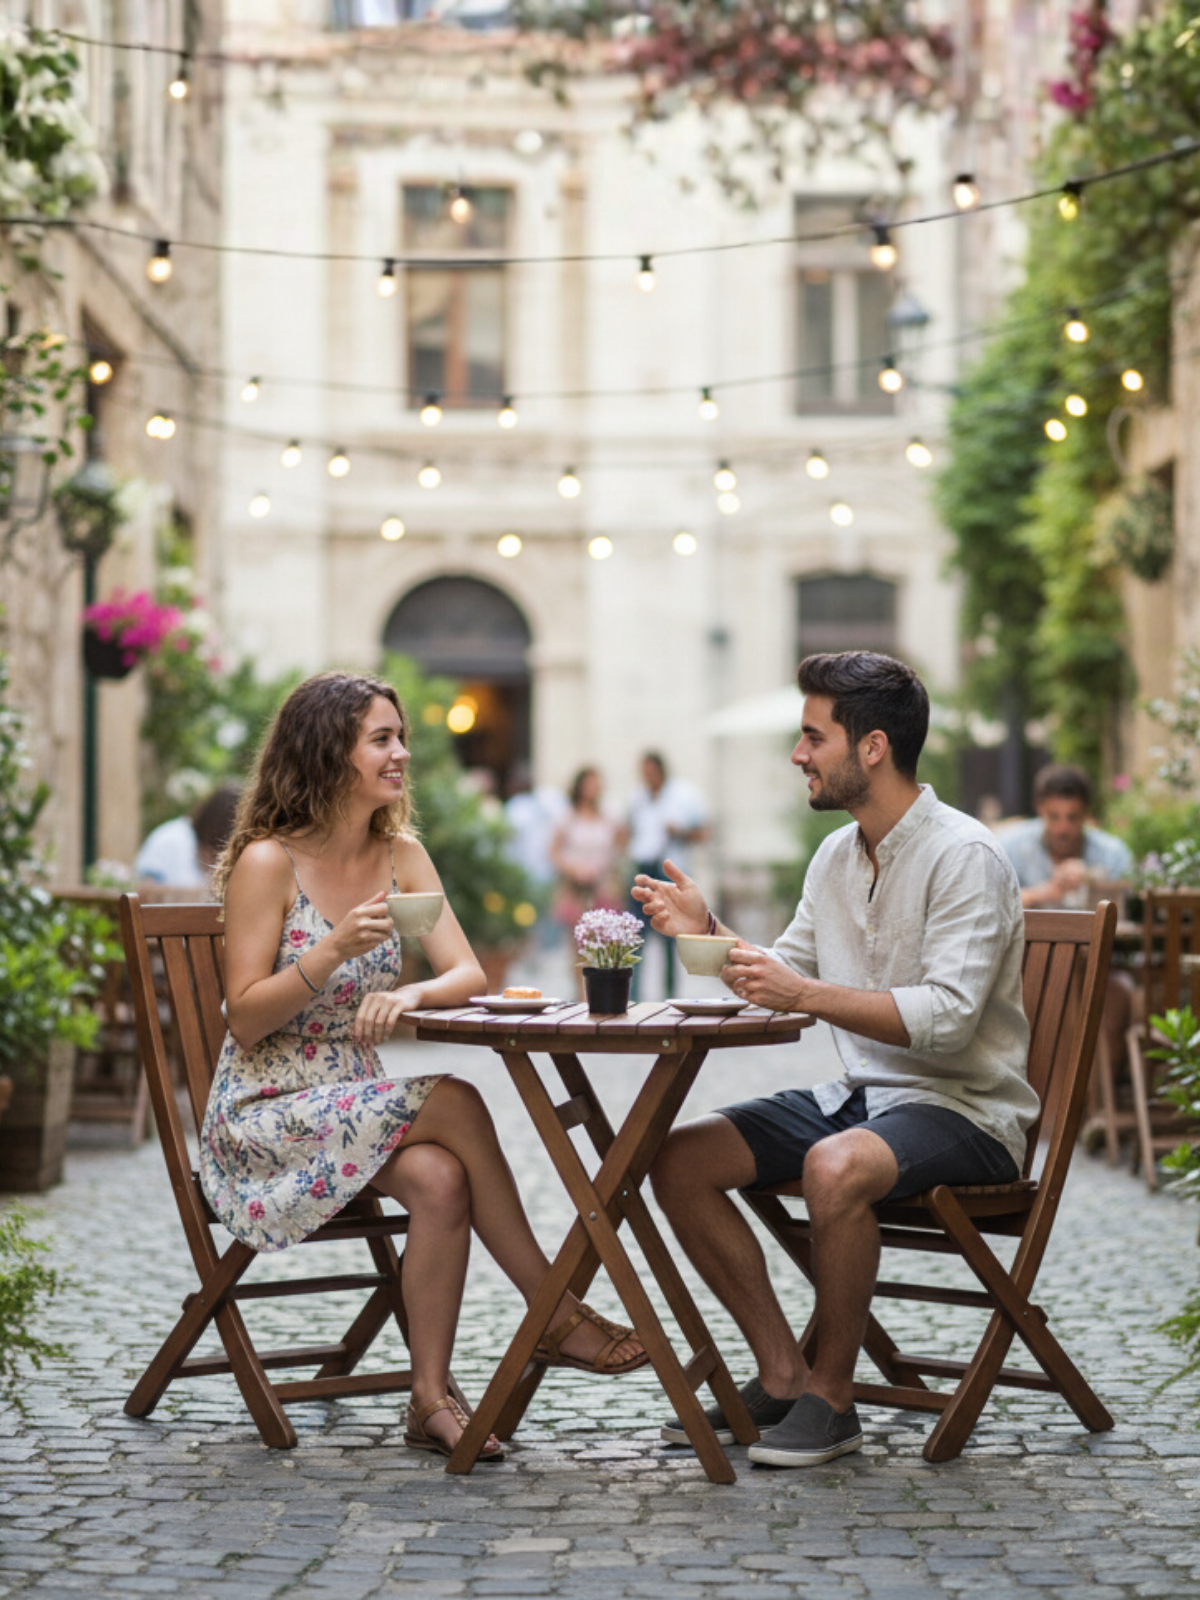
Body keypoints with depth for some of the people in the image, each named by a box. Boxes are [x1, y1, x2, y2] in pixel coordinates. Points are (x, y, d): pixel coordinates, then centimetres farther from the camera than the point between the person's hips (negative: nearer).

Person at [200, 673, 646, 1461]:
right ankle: (556, 1315, -18)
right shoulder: (268, 864, -10)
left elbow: (469, 974, -3)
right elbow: (245, 1020, -13)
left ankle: (432, 1397, -20)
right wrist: (334, 952, -26)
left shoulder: (401, 855, 7)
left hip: (361, 1099, 5)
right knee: (454, 1100, -27)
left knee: (442, 1179, -27)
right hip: (265, 1117, -5)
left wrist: (412, 992, -26)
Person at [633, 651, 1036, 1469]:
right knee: (678, 1160, -6)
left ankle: (833, 1395, -18)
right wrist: (708, 932, 0)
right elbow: (784, 980, 16)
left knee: (836, 1167, -38)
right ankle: (783, 1374, 0)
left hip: (963, 1109, -8)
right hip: (861, 1094, 8)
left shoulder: (964, 857, -16)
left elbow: (947, 1017, -26)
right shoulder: (837, 856, 10)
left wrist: (807, 993, -32)